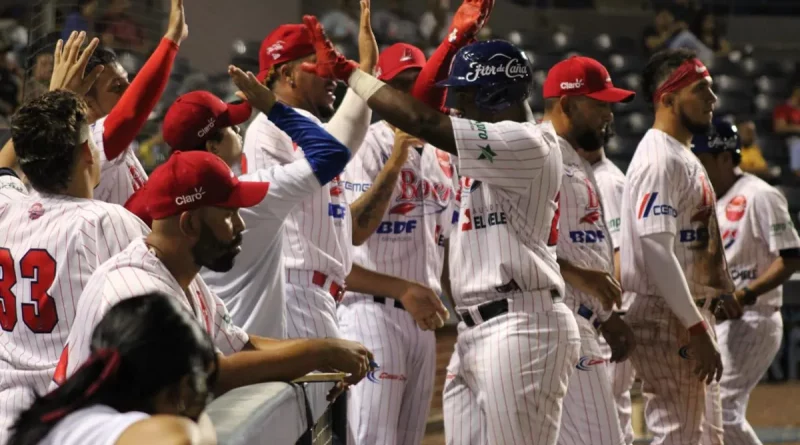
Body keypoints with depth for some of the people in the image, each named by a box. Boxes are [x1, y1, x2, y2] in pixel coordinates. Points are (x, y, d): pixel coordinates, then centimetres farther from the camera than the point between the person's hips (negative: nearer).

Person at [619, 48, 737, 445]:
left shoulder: (685, 157, 17)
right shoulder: (659, 160, -16)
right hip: (667, 320, -11)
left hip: (693, 316, 11)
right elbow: (656, 250, -24)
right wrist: (696, 330, -26)